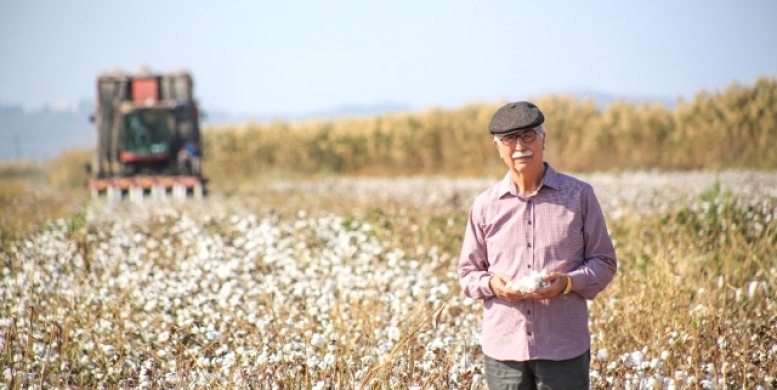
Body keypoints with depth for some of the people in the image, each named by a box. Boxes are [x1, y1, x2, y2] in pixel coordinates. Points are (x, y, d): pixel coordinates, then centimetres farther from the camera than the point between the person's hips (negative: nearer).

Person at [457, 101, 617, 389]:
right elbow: (467, 273, 12)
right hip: (503, 350, 2)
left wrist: (568, 282, -13)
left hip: (565, 350, -1)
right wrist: (492, 284, -10)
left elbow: (604, 262, 6)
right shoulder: (485, 205, 7)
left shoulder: (579, 196, 3)